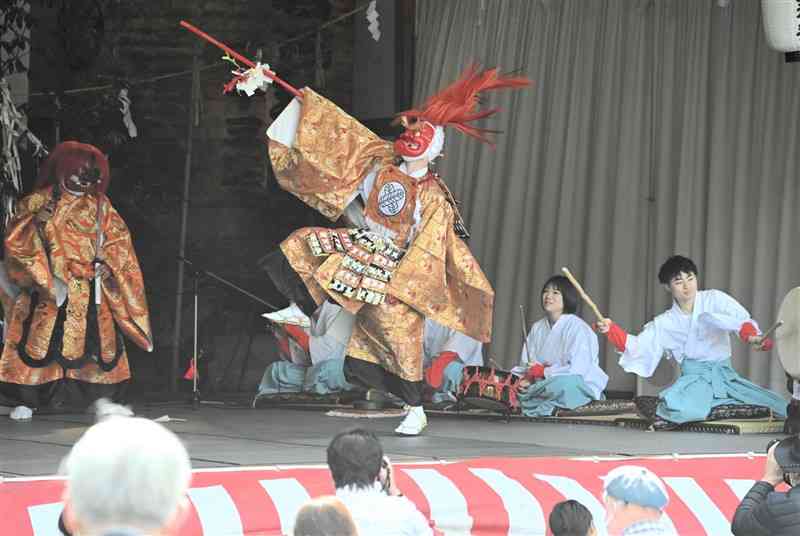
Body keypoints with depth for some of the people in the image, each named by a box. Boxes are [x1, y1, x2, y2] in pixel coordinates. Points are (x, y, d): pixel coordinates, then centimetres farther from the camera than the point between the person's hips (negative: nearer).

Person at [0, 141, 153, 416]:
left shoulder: (99, 206, 11)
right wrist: (36, 221, -17)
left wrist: (108, 264, -5)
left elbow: (118, 239, 12)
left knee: (95, 341, -5)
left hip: (88, 292, 1)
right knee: (37, 341, -8)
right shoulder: (36, 201, 6)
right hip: (45, 289, -1)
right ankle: (27, 400, -3)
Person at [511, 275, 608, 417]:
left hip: (579, 385, -7)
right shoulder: (537, 328, 12)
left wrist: (543, 371, -17)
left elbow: (576, 369, -21)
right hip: (546, 384, 7)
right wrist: (525, 378, -13)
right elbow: (525, 366, 10)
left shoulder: (577, 327, -11)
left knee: (562, 384, -40)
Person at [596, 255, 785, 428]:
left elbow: (741, 320, -12)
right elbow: (637, 346, 4)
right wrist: (611, 329, -12)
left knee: (778, 406, -17)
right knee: (676, 407, -36)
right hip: (693, 378, 0)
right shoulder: (664, 323, 7)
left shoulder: (715, 299, 2)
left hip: (724, 374, 0)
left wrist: (751, 336, -35)